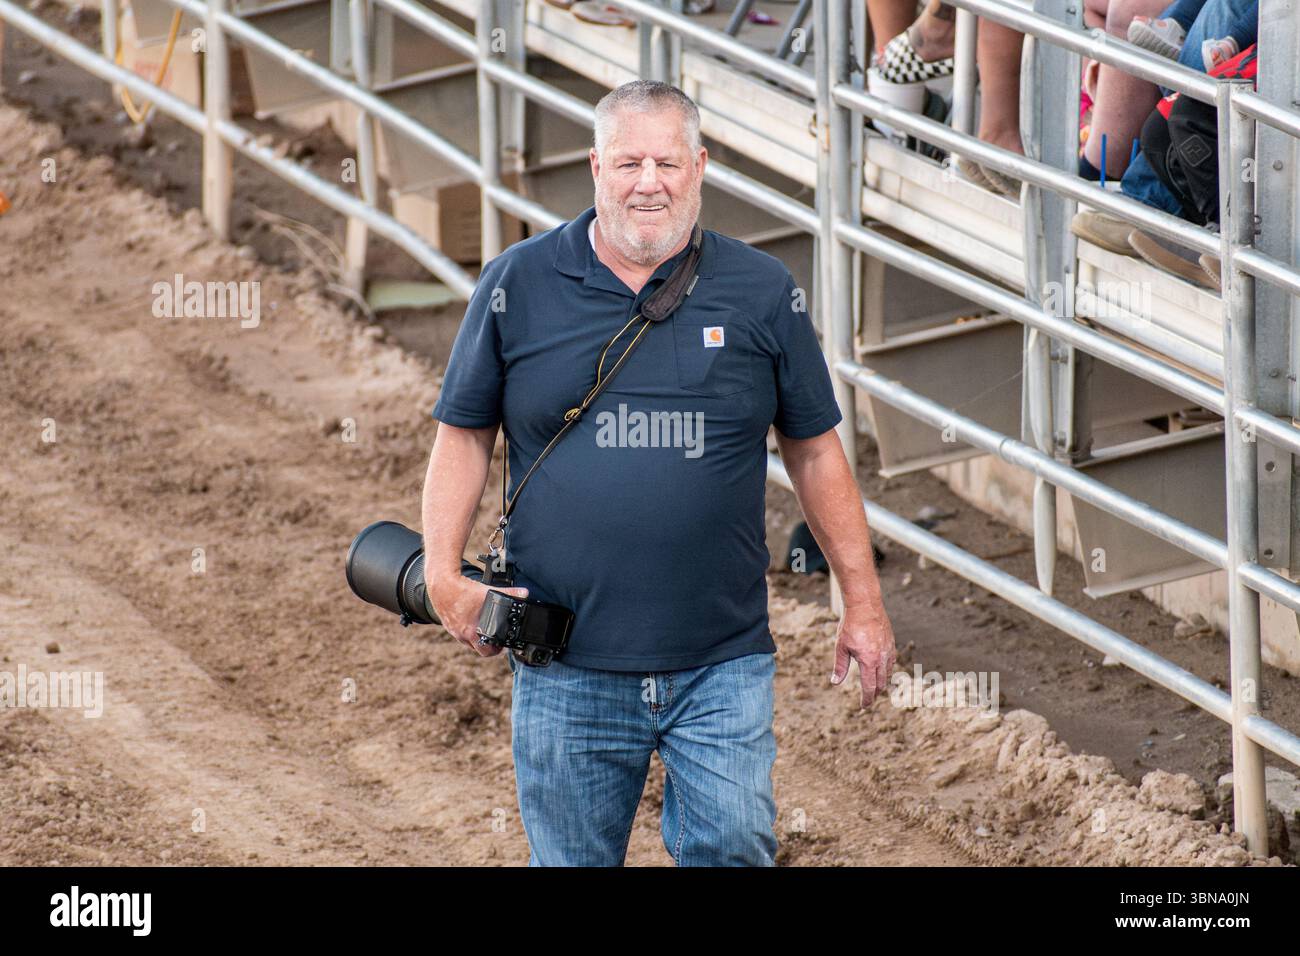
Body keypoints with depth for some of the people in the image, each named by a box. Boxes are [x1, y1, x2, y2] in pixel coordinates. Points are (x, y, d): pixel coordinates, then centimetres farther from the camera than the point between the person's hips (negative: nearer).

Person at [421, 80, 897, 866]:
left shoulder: (762, 293, 3)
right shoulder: (517, 286, 2)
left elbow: (815, 450, 10)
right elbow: (465, 436, 8)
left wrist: (863, 600, 9)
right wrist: (444, 574, -5)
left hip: (723, 668, 0)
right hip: (567, 673, 0)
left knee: (734, 850, -7)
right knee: (572, 859, 8)